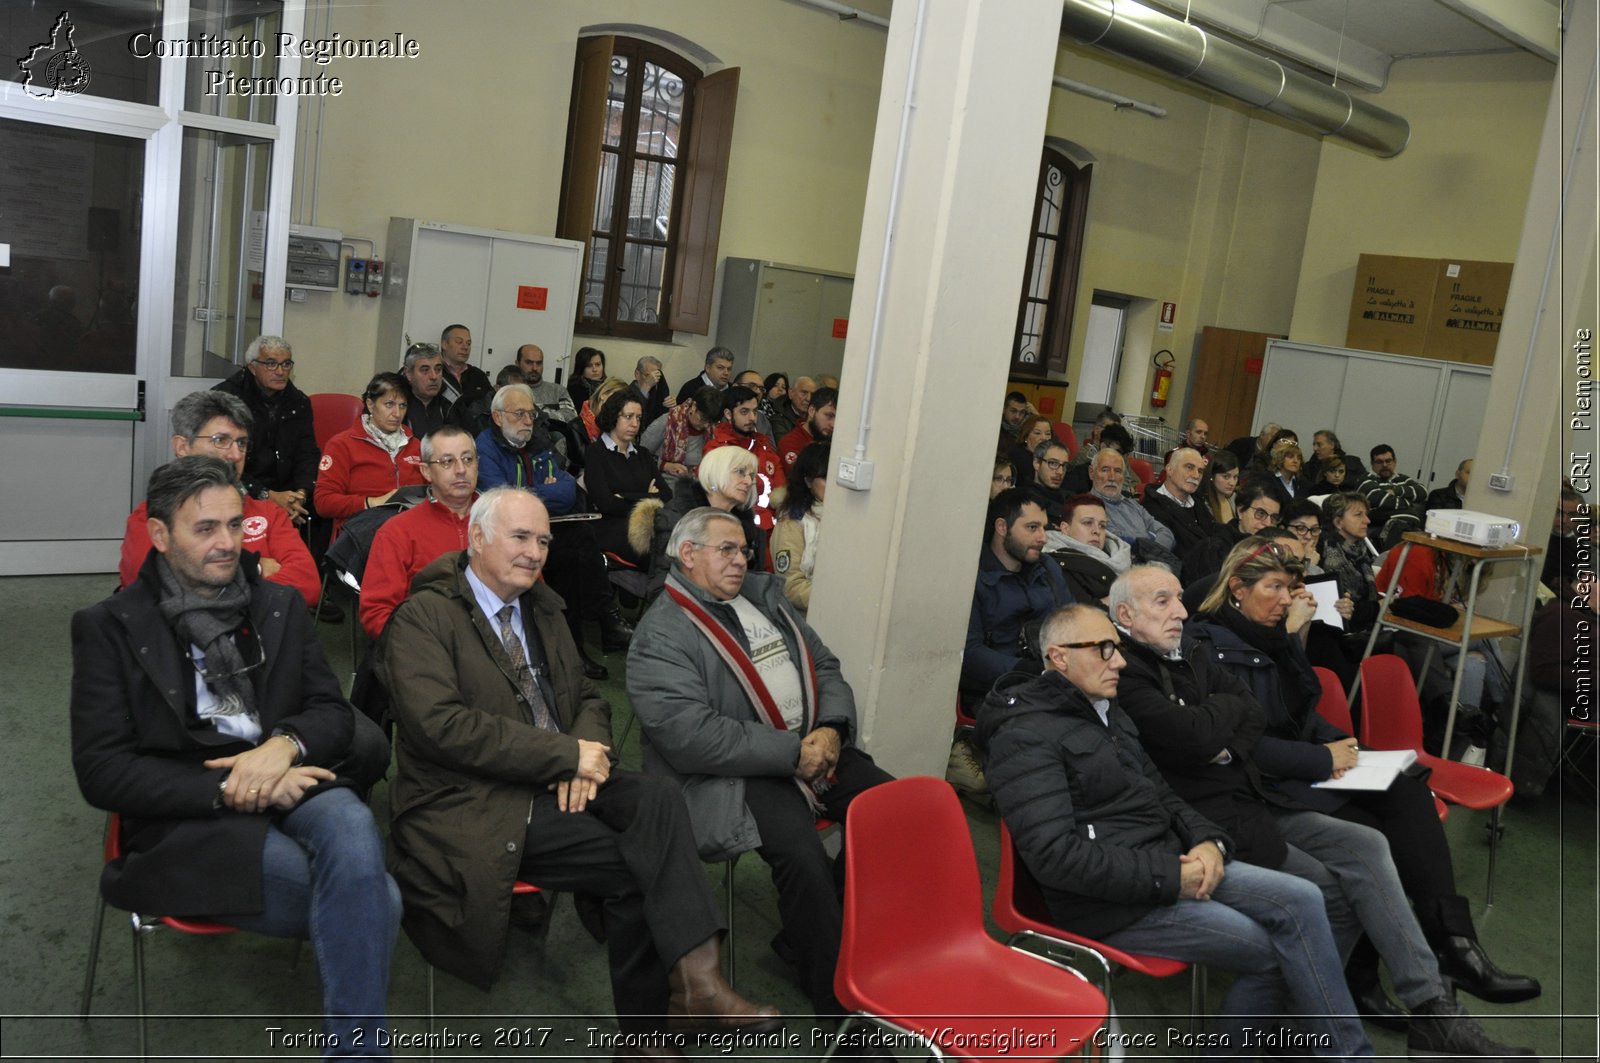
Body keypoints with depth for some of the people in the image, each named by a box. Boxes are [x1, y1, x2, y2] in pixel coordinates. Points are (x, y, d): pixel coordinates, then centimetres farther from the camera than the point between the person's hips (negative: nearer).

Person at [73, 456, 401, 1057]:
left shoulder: (280, 606, 15)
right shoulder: (110, 627, 5)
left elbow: (334, 713, 12)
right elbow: (101, 772, -2)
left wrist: (285, 744, -12)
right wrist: (230, 789, -14)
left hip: (291, 785, 3)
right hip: (185, 819, -3)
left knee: (353, 832, -35)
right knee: (377, 899, -30)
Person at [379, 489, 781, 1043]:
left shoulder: (542, 610, 18)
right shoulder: (422, 619, -6)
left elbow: (586, 698, 19)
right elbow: (441, 724, -19)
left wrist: (586, 756, -7)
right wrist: (568, 753, -19)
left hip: (558, 785, 6)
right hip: (475, 808, -6)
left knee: (657, 798, -24)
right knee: (638, 863, -24)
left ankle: (695, 979, -26)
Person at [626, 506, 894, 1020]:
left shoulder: (765, 595, 15)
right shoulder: (660, 636, -9)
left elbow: (824, 666, 15)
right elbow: (692, 736, -20)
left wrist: (831, 728, -7)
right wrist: (794, 753, -19)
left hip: (815, 747, 8)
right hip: (732, 776, -7)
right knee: (803, 856, -30)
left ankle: (811, 933, 8)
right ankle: (840, 1003, -9)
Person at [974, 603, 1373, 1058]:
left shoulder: (1107, 711, 15)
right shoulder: (1024, 735, -16)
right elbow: (1055, 854, -23)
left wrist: (1207, 840, -1)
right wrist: (1170, 879, -21)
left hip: (1170, 863, 9)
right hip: (1114, 902, -9)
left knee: (1301, 899, -7)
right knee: (1273, 951, -11)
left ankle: (1347, 1054, 3)